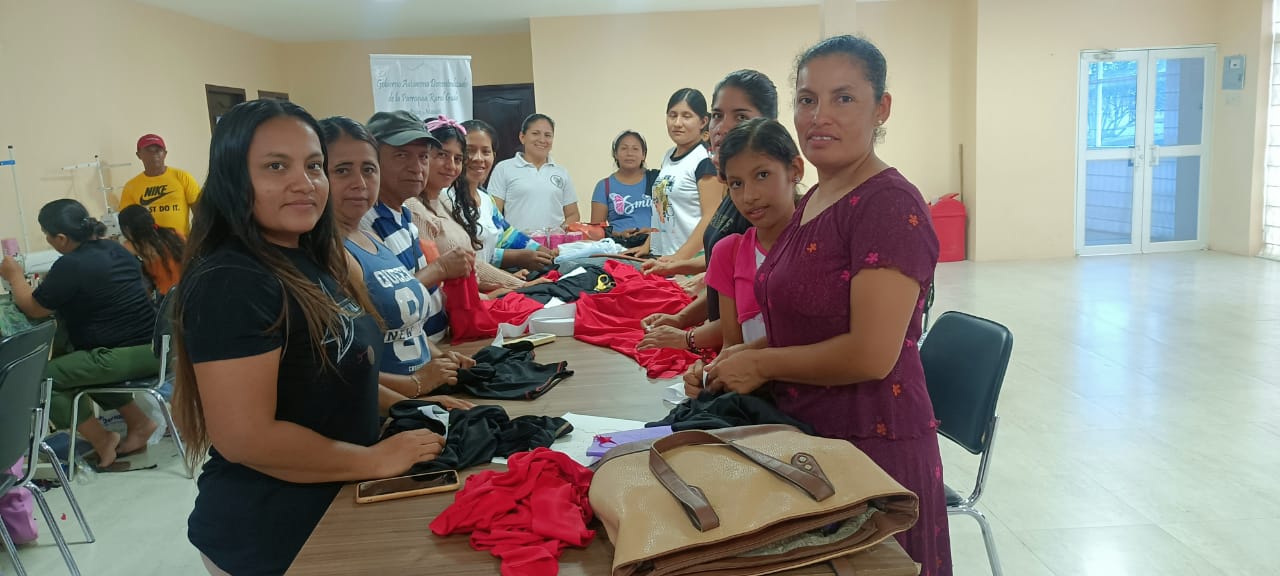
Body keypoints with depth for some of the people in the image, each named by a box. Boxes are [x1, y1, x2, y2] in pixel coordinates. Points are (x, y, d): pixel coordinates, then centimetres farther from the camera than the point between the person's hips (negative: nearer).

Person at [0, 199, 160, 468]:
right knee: (72, 359, 29)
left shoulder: (71, 265, -15)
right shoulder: (116, 249, 10)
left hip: (125, 355, -9)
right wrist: (52, 283, 22)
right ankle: (138, 421, 23)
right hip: (152, 347, 9)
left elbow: (33, 308, -1)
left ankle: (102, 439, 9)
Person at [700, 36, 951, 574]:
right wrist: (744, 354, 2)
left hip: (871, 444, -8)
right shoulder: (814, 200, 8)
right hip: (807, 432, 9)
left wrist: (760, 363, -13)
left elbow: (870, 354, -24)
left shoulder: (889, 205, -19)